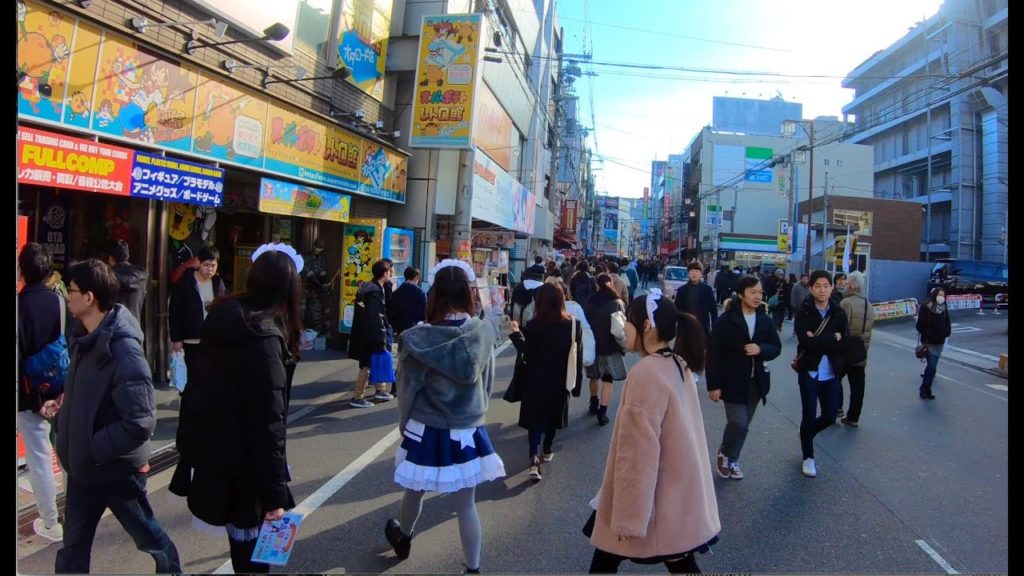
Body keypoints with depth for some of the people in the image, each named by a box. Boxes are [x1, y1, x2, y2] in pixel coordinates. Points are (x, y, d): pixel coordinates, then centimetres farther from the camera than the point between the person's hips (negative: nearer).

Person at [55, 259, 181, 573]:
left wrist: (94, 449, -21)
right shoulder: (88, 339, 1)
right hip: (83, 465, 7)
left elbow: (140, 422, -29)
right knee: (73, 545, 18)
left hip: (117, 468, -7)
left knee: (148, 537, 14)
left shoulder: (123, 352, -27)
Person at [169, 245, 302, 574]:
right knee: (249, 544, 7)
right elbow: (268, 421, -24)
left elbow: (200, 389, 13)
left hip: (210, 452, 8)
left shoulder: (224, 318, 3)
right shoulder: (264, 338, -23)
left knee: (242, 535, 21)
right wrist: (274, 494, -19)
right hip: (238, 466, -8)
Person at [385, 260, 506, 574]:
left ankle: (403, 538, 51)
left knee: (414, 491, 24)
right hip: (470, 432, 1)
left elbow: (407, 389, -7)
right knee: (466, 505, 13)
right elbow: (487, 383, 3)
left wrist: (405, 423, 11)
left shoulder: (419, 339, -19)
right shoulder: (484, 334, -10)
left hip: (427, 431, -1)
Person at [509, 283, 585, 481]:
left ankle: (534, 458, -13)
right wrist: (577, 382, 4)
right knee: (552, 415, 21)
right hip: (560, 380, 3)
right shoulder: (574, 325, -7)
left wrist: (516, 334, 0)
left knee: (535, 418, 3)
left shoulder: (533, 326, -16)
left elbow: (527, 354, -10)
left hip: (536, 381, -2)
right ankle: (547, 450, 37)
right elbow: (578, 357, -3)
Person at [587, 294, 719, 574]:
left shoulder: (646, 373, -24)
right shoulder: (679, 365, 3)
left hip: (657, 502, -8)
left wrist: (628, 517, -17)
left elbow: (639, 452, -23)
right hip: (680, 495, 8)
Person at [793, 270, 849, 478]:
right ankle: (808, 457, 22)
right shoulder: (804, 312, -7)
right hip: (809, 372, -3)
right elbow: (805, 341, -20)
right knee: (809, 415, 1)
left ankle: (806, 434, 39)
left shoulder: (838, 313, 2)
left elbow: (843, 345, -8)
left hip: (831, 373, 3)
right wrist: (832, 339, -16)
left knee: (829, 416, 7)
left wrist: (817, 340, -17)